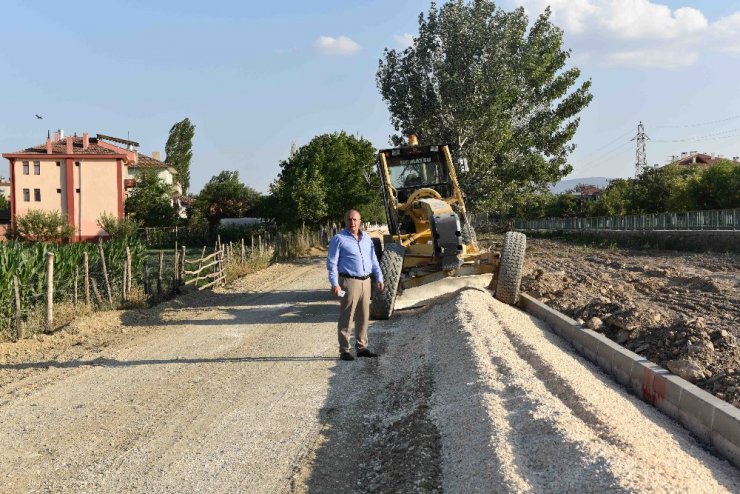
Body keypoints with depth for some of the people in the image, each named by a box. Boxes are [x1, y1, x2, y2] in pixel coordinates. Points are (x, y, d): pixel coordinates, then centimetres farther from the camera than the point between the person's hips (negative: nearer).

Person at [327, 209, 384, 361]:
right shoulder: (339, 239, -4)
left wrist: (379, 277, 11)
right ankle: (344, 350, 4)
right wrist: (334, 283, -16)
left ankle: (362, 347, 22)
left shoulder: (366, 238, 13)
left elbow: (373, 260, 19)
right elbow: (332, 263, -8)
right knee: (346, 318, -2)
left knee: (363, 317, 12)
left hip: (366, 281, 6)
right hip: (349, 282, -6)